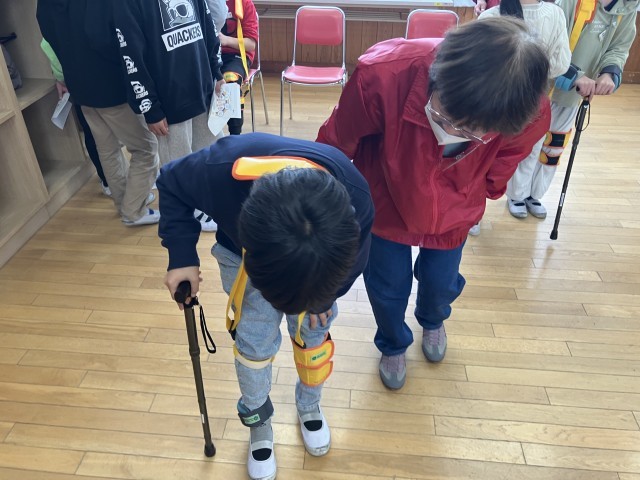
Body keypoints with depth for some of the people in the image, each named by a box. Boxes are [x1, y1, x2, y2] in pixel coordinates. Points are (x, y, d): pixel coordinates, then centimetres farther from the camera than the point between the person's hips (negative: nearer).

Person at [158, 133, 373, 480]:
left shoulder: (355, 198, -39)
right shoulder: (221, 170, -44)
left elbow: (355, 257, -13)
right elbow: (171, 185, -18)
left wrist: (323, 295, -2)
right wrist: (182, 256, -24)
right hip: (242, 253, 0)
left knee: (313, 332, 11)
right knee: (255, 342, 4)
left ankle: (309, 406, 43)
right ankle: (258, 423, 34)